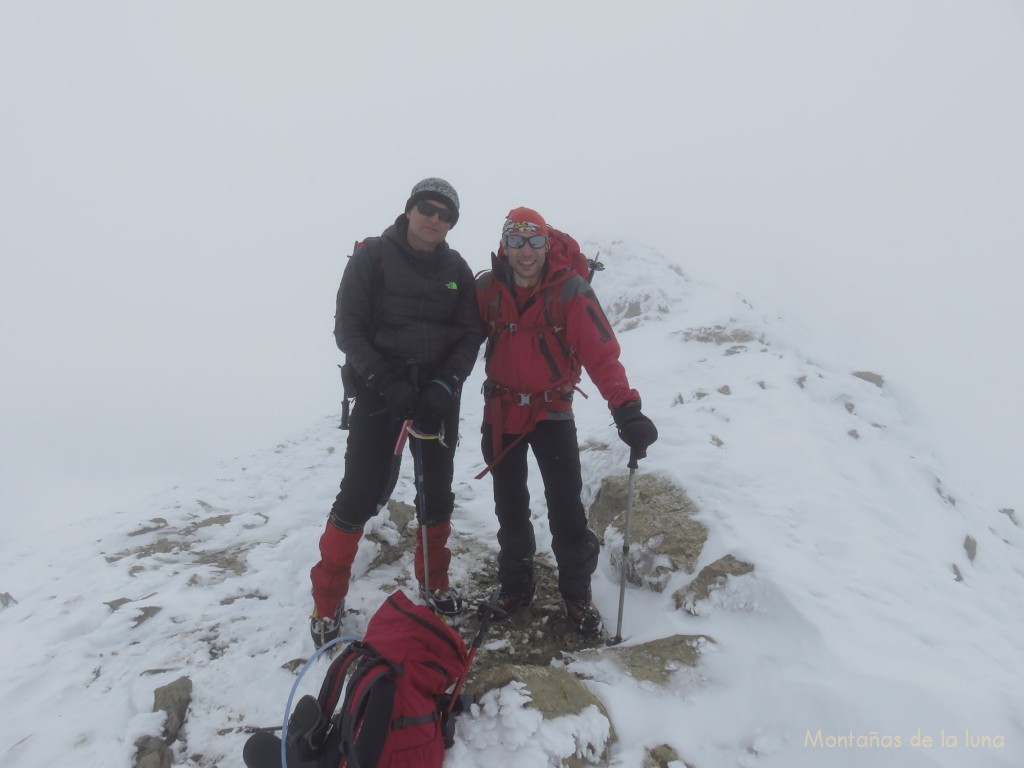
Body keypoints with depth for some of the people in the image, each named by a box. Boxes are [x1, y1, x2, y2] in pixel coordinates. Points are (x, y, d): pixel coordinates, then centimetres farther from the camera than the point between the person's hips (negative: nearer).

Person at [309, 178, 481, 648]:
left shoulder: (456, 269, 6)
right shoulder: (372, 256, -4)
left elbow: (470, 335, 4)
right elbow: (348, 327, -7)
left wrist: (445, 384, -13)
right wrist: (385, 381, -19)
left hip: (438, 392, 4)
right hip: (380, 389, -3)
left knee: (436, 494, 11)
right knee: (361, 495, -5)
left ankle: (434, 586, 32)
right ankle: (327, 604, 11)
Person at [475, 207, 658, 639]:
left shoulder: (571, 291, -17)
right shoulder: (487, 289, -8)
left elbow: (601, 353, -22)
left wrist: (626, 408, -34)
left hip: (552, 412, -3)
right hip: (501, 412, 3)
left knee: (567, 509, -3)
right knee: (510, 506, 15)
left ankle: (577, 595, 18)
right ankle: (515, 584, 34)